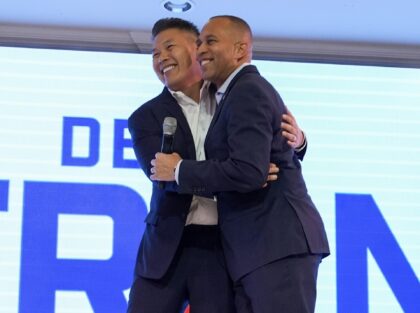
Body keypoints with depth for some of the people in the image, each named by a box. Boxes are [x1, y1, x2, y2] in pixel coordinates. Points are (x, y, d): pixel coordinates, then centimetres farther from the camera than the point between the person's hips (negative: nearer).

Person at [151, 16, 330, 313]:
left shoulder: (248, 91, -10)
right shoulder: (248, 91, 22)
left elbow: (248, 171, -21)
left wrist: (179, 170, -11)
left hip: (278, 242, -11)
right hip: (261, 246, 11)